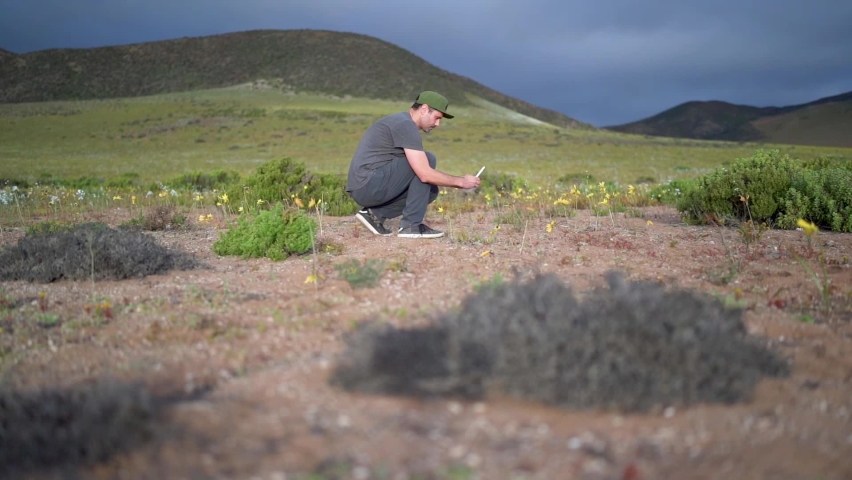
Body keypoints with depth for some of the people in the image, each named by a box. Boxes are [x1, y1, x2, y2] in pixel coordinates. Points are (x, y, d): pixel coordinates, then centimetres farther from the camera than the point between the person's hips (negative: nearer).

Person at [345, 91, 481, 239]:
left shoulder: (402, 122, 19)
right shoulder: (406, 125, -14)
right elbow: (425, 174, -20)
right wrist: (461, 181, -9)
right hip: (369, 185, -10)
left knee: (429, 189, 12)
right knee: (427, 160, -10)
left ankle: (375, 213, 8)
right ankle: (411, 225, -7)